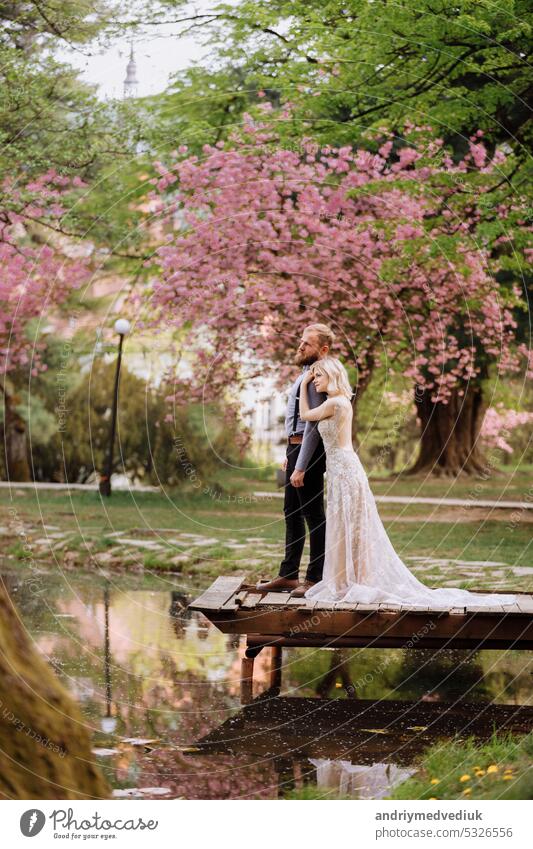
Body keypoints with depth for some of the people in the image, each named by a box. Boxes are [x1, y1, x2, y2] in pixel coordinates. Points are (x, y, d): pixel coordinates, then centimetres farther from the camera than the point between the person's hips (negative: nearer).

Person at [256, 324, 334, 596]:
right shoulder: (306, 374, 15)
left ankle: (315, 579, 2)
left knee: (313, 514, -4)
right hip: (296, 448, 11)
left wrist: (301, 467, -23)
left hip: (309, 451, -11)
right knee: (292, 512, 15)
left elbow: (313, 424, -22)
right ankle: (288, 575, 22)